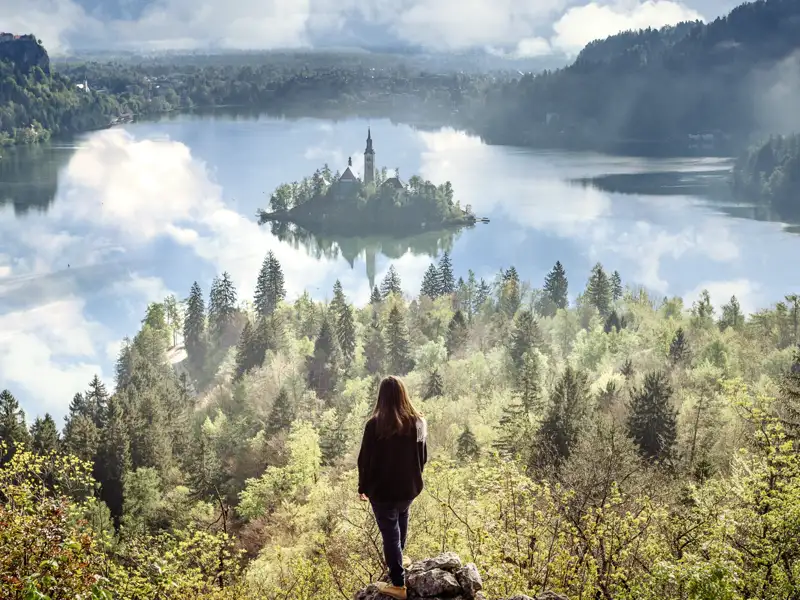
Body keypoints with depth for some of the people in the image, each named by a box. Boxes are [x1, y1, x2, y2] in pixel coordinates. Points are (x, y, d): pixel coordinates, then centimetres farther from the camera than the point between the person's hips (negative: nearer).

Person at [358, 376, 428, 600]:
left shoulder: (375, 424, -20)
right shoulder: (418, 422, -7)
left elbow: (365, 459, -12)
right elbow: (423, 457, 4)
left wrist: (363, 486, 3)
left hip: (383, 490, -4)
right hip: (410, 487, 5)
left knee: (390, 532, 5)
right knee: (401, 518, 31)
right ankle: (398, 559, 49)